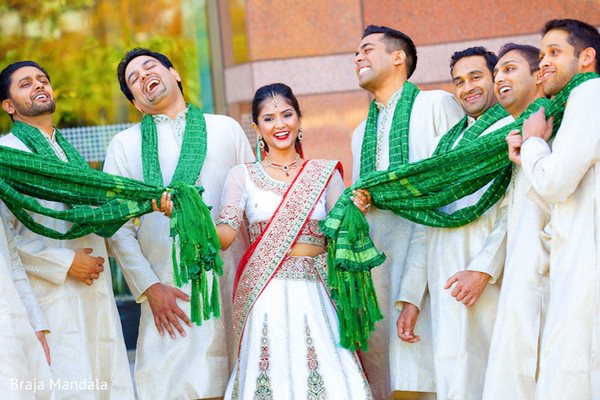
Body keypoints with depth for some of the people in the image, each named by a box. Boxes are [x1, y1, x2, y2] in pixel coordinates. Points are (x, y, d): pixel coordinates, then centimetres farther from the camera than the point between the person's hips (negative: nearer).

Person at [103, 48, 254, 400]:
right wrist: (150, 287, -5)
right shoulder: (124, 145, 11)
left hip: (232, 283, 1)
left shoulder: (227, 129, 14)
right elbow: (117, 226, 5)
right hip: (169, 291, -1)